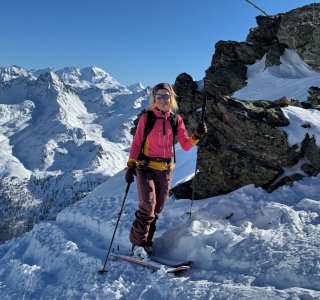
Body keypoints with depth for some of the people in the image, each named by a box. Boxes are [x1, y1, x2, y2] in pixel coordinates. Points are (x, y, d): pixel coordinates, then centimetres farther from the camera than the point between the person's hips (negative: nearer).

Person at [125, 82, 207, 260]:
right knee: (148, 205, -15)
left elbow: (186, 145, 4)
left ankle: (146, 242, 22)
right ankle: (137, 243, 0)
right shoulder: (146, 118, -2)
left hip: (166, 170, 3)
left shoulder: (176, 120, 5)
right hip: (146, 167, -3)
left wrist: (197, 135, -13)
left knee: (157, 209, 8)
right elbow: (136, 143, -1)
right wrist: (130, 166, -8)